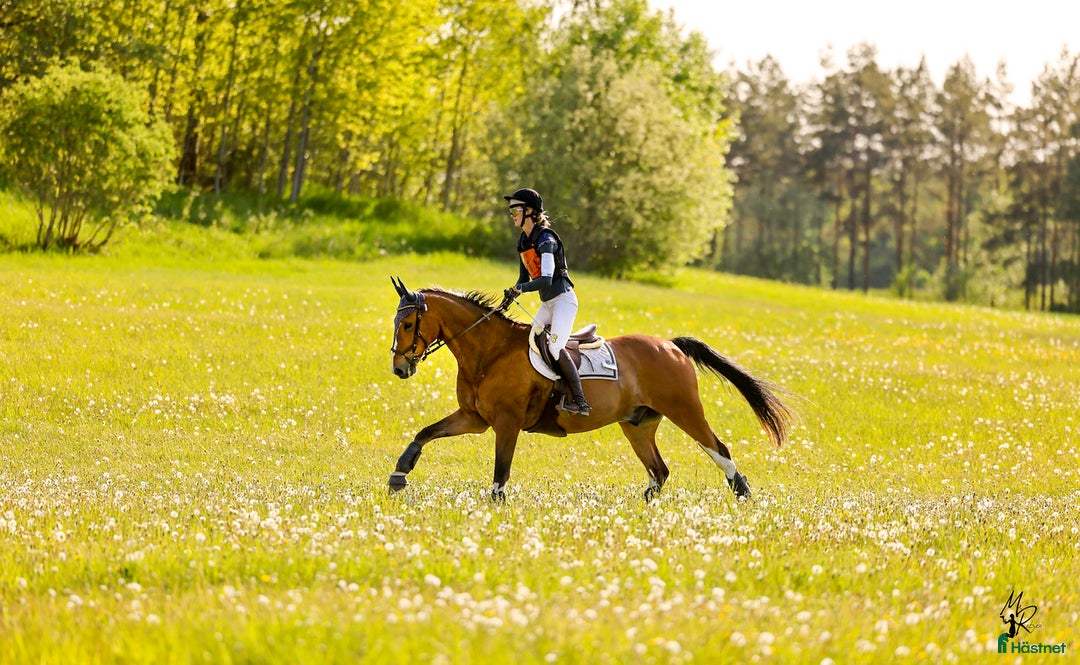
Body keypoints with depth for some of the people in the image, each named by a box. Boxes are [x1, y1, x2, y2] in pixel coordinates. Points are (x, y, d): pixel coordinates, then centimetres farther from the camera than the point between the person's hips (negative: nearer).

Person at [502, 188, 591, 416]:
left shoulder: (545, 239, -18)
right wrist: (512, 293, -5)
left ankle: (580, 401, -21)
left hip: (563, 299, -10)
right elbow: (524, 278, 15)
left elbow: (546, 279, -28)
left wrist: (519, 289, -36)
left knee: (555, 347, -21)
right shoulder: (523, 242, 10)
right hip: (547, 303, 10)